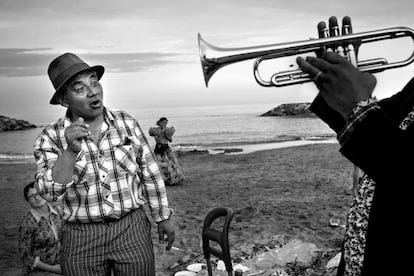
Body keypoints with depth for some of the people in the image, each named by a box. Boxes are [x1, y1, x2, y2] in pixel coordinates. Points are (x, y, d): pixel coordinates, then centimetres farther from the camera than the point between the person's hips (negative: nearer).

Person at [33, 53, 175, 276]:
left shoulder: (126, 123, -1)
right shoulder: (50, 138, -5)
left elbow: (150, 174, 6)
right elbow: (50, 192, -16)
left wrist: (163, 217, 8)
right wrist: (70, 151, -28)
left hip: (132, 229, 1)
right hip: (81, 238, -1)